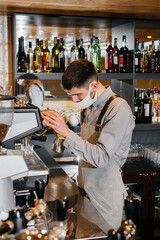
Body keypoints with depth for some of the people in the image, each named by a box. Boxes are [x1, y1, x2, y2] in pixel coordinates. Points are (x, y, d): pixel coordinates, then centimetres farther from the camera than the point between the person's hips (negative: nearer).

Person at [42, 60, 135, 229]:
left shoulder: (119, 108, -21)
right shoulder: (89, 106, 5)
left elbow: (102, 157, -27)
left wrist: (67, 133, -29)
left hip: (105, 196, -7)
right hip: (86, 189, 7)